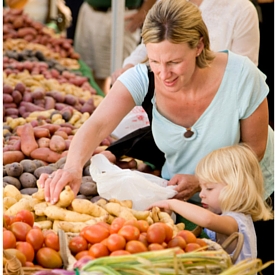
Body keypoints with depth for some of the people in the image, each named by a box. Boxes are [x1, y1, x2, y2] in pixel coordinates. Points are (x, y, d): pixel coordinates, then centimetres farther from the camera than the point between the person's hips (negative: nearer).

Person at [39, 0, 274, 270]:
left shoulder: (241, 75, -30)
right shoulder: (142, 78, -27)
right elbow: (96, 126, -40)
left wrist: (202, 180, -32)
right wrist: (73, 167, -61)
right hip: (180, 192, 2)